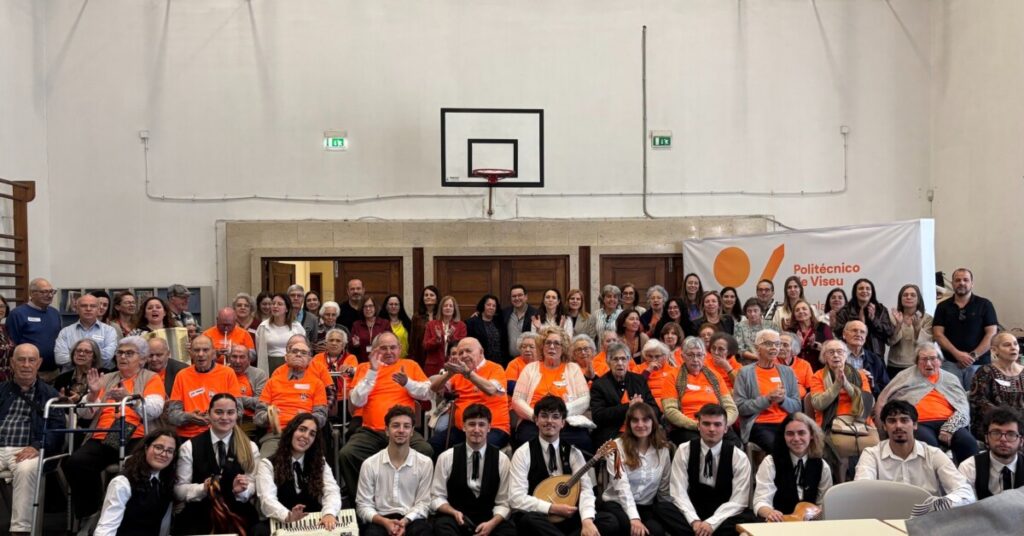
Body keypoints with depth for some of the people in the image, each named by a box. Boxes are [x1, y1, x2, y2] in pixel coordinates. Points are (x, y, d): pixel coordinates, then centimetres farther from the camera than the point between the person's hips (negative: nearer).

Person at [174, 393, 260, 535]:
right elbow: (179, 490, 2)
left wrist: (241, 491, -16)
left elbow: (253, 487, 6)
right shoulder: (189, 447, 4)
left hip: (238, 516, 1)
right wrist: (203, 488, -16)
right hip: (199, 517, -1)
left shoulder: (250, 447, 8)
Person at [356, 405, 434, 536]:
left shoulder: (425, 463, 4)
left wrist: (405, 521, -16)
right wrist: (384, 522, -16)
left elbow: (423, 503, 3)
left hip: (412, 520, 1)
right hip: (380, 520, -1)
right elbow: (363, 505, 2)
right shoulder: (369, 464, 3)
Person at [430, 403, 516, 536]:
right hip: (454, 517, -1)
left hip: (488, 519, 1)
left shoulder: (501, 459, 2)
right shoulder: (446, 457, 1)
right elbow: (437, 497, 3)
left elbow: (504, 502, 2)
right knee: (443, 525, -36)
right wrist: (454, 513, -17)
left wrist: (492, 523, -18)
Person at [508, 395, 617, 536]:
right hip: (538, 516, -3)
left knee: (609, 521, -20)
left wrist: (587, 520, -27)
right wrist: (552, 508, -18)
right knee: (528, 520, -38)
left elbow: (586, 488, -7)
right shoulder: (523, 453, -2)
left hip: (567, 517, 3)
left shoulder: (573, 453, 7)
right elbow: (517, 498, -10)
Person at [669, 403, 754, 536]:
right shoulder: (684, 451, -2)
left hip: (723, 516, 0)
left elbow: (738, 501, -10)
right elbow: (678, 492, -8)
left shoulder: (739, 457, -4)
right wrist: (694, 521, -25)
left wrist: (712, 523, -23)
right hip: (693, 513, 1)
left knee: (748, 519, -33)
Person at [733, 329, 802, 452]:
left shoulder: (787, 371, 15)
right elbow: (740, 407, -5)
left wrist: (783, 400, -7)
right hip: (759, 425, -4)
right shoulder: (745, 372, 2)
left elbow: (797, 406, 14)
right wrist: (768, 399, -13)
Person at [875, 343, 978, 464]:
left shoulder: (951, 379, 23)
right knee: (929, 444, -35)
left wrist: (950, 428, -7)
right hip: (919, 424, -2)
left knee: (968, 442, -27)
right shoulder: (906, 377, 18)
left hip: (947, 422, 3)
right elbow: (884, 400, 12)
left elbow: (963, 406, 11)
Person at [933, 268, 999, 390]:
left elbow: (991, 334, 0)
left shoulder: (984, 305, 6)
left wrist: (973, 355, -10)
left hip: (979, 363, -1)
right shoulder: (943, 306, 10)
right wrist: (957, 354, -11)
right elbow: (938, 334, 3)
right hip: (950, 363, 1)